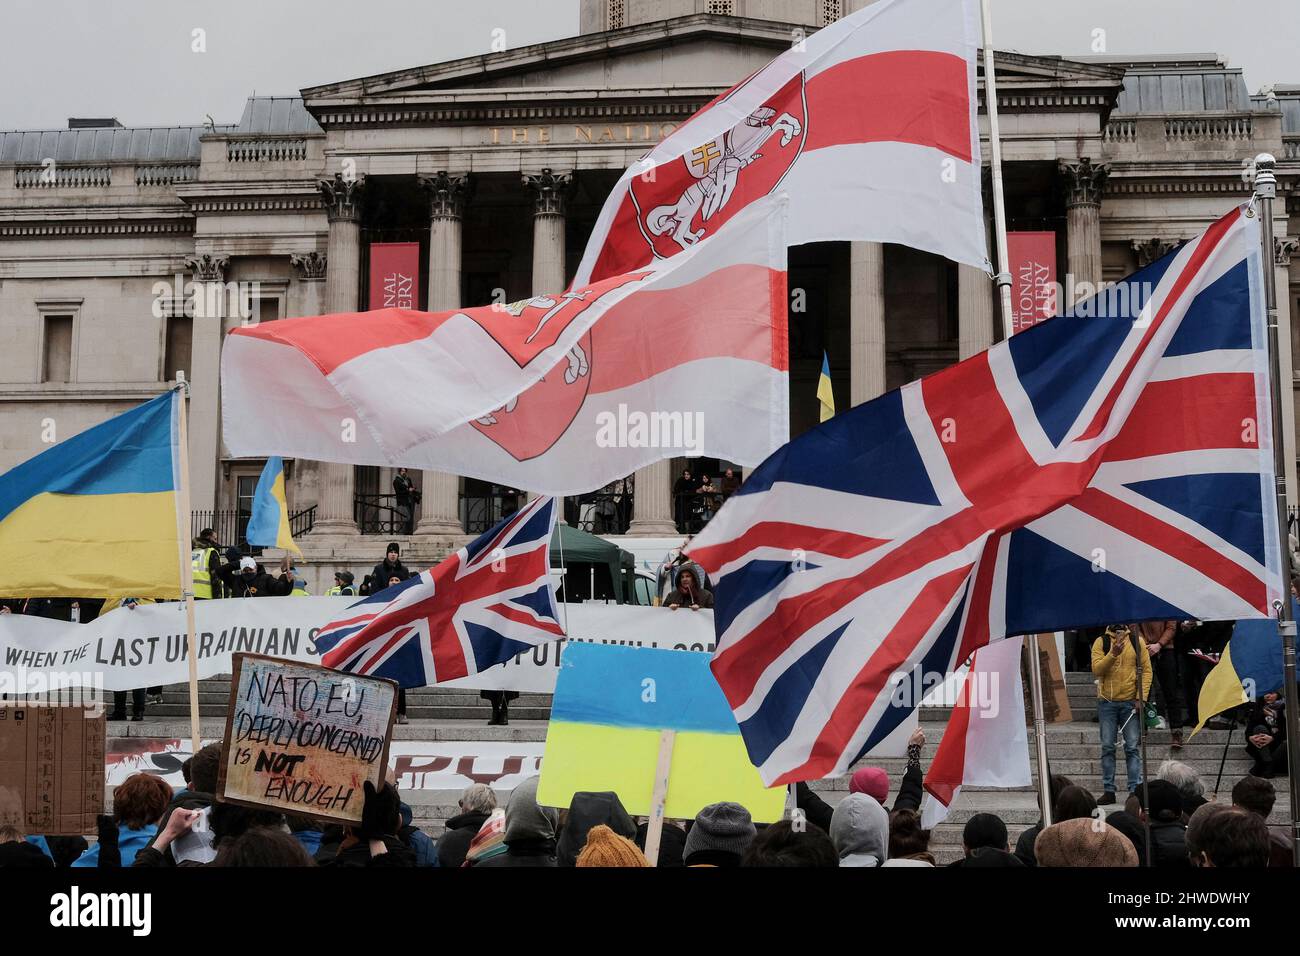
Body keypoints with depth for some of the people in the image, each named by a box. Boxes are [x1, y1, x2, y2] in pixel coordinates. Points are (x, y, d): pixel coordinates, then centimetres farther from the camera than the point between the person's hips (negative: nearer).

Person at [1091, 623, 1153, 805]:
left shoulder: (1137, 641, 4)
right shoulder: (1101, 642, 3)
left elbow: (1146, 670, 1)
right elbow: (1096, 669, -8)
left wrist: (1141, 697, -7)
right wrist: (1113, 654, -21)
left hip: (1130, 702, 0)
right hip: (1107, 703, 1)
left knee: (1132, 747, -1)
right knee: (1107, 747, 4)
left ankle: (1135, 790, 1)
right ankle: (1108, 790, 9)